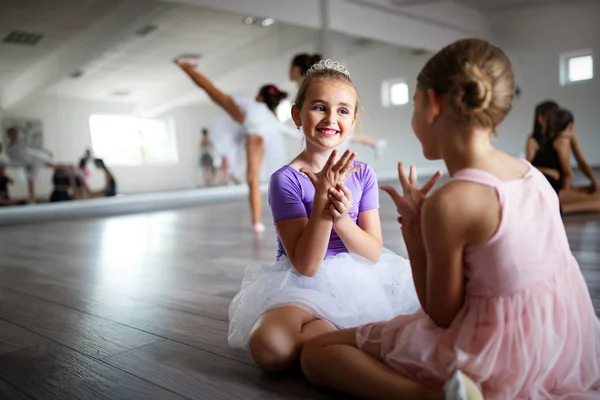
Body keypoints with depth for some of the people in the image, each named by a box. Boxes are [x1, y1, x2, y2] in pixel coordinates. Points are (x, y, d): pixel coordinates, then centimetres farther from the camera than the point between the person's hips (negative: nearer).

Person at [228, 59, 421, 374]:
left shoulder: (362, 174, 0)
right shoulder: (285, 179, -13)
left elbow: (373, 254, -3)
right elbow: (305, 264, -18)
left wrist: (341, 217, -23)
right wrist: (323, 195, -26)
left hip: (359, 278, 4)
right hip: (303, 284, -3)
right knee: (268, 346, -31)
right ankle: (353, 331, -7)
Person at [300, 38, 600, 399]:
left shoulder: (449, 203, -25)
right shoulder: (531, 173, -1)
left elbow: (442, 316, -14)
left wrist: (412, 228, -9)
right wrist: (423, 219, 3)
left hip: (502, 357, -8)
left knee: (316, 353, -1)